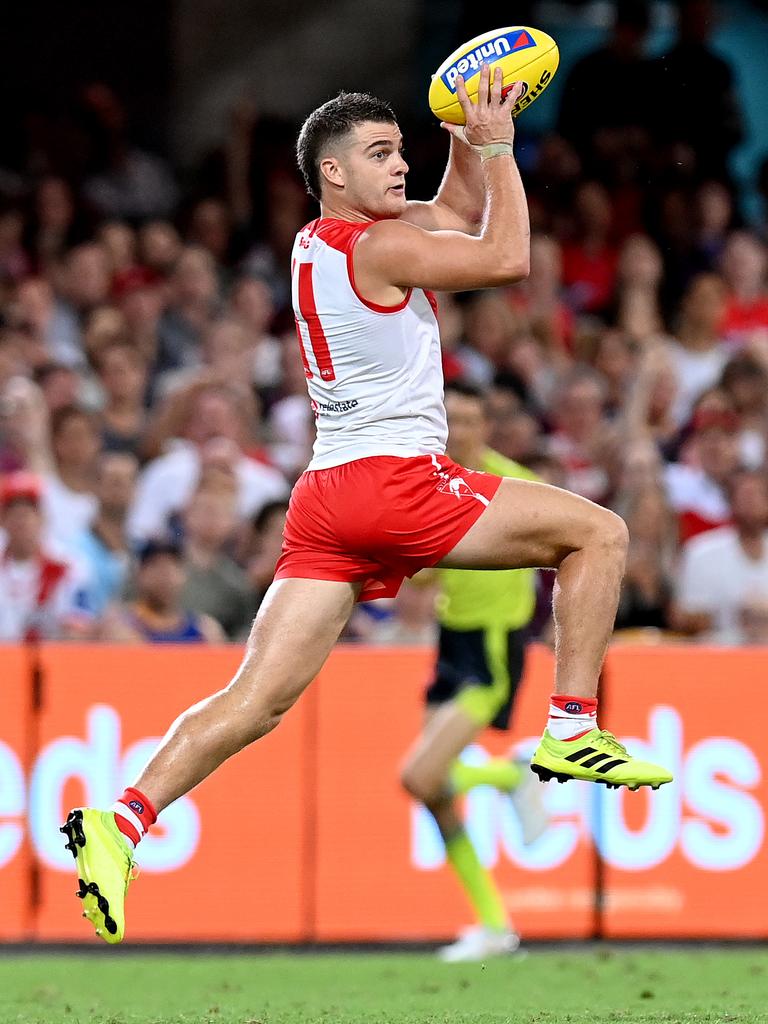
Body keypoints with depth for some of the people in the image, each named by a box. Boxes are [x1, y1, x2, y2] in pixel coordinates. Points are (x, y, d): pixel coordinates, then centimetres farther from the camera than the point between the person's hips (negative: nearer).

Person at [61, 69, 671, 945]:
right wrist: (497, 146, 1)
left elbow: (462, 216, 30)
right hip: (395, 483, -8)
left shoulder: (319, 241, 19)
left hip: (328, 498, 8)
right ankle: (570, 732, 1)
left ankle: (122, 822, -12)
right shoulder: (376, 245, -8)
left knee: (258, 699, 1)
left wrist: (471, 141, 16)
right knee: (598, 533, 4)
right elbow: (507, 259, -7)